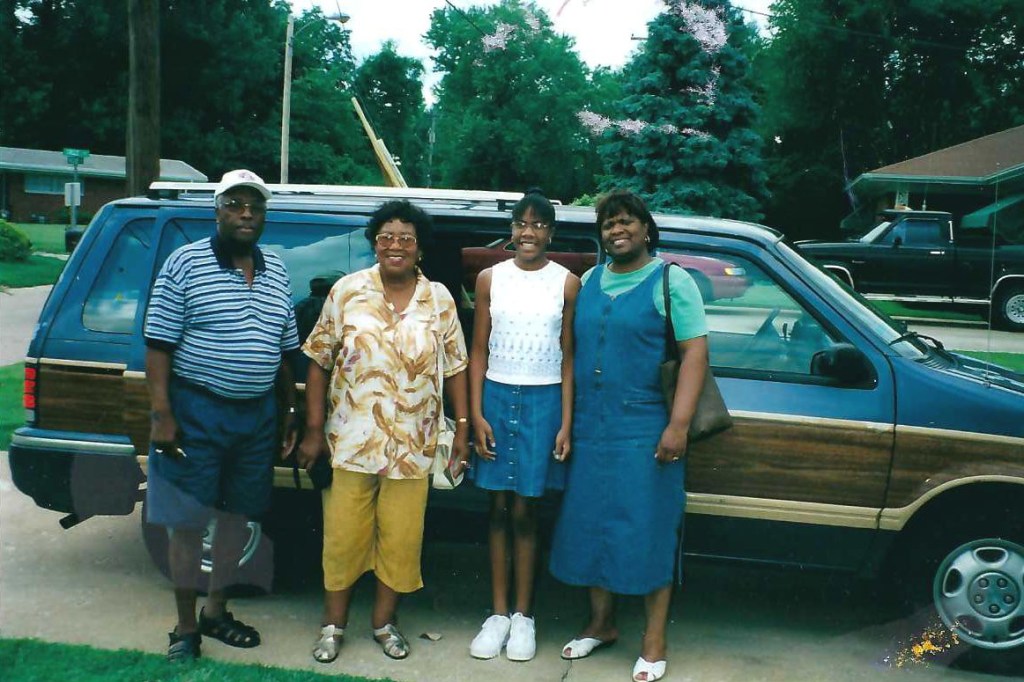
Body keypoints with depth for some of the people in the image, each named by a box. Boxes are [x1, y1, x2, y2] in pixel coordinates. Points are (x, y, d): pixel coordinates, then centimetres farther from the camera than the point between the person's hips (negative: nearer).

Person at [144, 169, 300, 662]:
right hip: (196, 412, -5)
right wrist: (161, 414, -15)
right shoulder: (186, 263, -6)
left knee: (237, 515, 14)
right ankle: (186, 628, 18)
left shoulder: (276, 272, 9)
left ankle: (216, 611, 31)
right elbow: (159, 345, -9)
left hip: (258, 414, 5)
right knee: (188, 521, 3)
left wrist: (289, 412, 13)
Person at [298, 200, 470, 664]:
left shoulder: (439, 300, 2)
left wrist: (462, 427, 3)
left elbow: (455, 368, 6)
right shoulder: (347, 291, -1)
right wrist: (314, 429, -1)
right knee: (343, 534, 6)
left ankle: (384, 620, 27)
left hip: (412, 446, 1)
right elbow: (319, 361, 1)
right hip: (351, 440, -1)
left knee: (401, 537, 8)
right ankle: (333, 623, 25)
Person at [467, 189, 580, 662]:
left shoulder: (566, 283, -1)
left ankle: (523, 616, 17)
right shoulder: (491, 279, 4)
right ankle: (498, 613, 18)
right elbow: (479, 350, 5)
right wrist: (476, 415, -2)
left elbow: (569, 356, 0)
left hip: (543, 401, -2)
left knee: (524, 512, 4)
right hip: (496, 397, 2)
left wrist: (566, 422, -5)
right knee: (499, 508, 7)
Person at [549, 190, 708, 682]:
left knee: (648, 531, 1)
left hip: (645, 433, -5)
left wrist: (678, 425, -18)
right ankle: (601, 623, 29)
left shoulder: (670, 282, -4)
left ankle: (654, 642, 14)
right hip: (590, 430, 6)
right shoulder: (590, 281, 12)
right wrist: (569, 419, 12)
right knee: (591, 526, 11)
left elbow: (695, 352, -11)